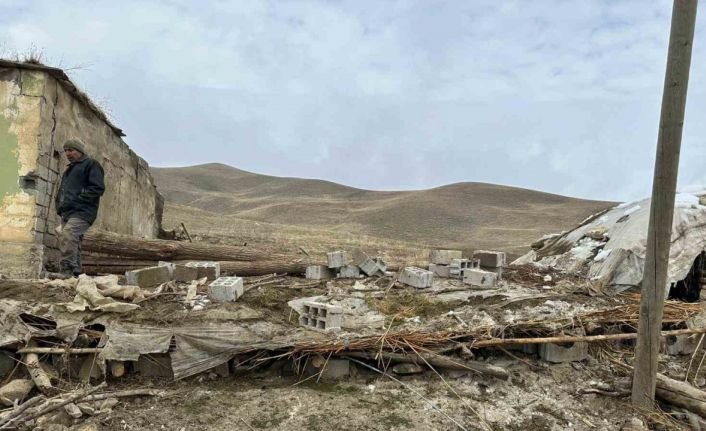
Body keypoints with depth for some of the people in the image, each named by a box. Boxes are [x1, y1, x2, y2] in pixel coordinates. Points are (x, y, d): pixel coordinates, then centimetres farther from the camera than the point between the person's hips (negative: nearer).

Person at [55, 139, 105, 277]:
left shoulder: (91, 164, 0)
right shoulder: (69, 169, 28)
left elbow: (98, 188, -12)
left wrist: (75, 200, -16)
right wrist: (60, 204, 14)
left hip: (82, 213, -10)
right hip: (67, 213, 10)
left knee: (66, 236, -28)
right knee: (72, 244, 9)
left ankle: (66, 273, -31)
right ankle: (75, 274, 15)